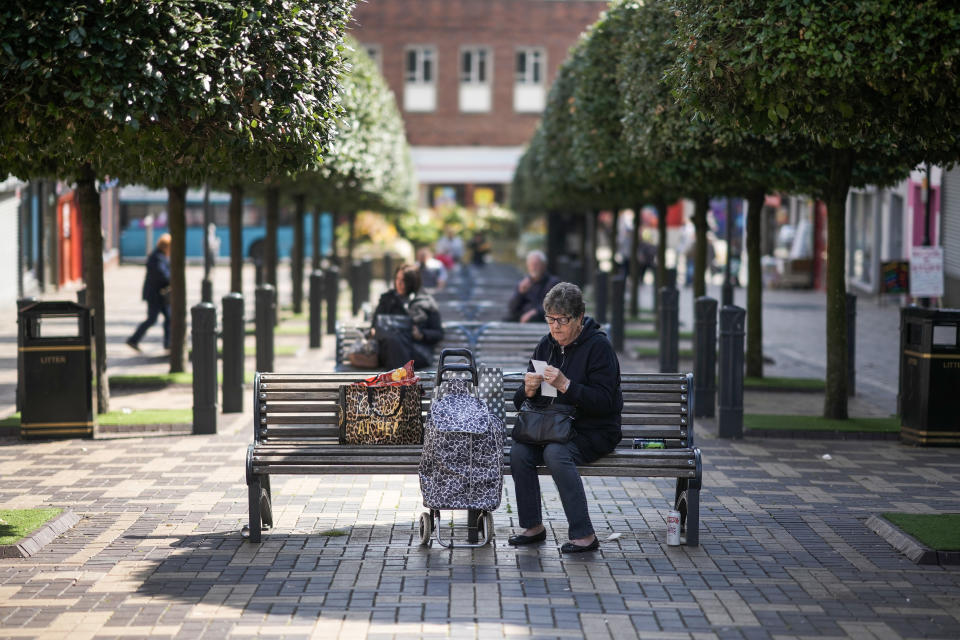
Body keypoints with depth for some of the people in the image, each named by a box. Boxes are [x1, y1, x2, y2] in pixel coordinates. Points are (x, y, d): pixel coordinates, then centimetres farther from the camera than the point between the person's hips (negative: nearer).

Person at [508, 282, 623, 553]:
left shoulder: (598, 345, -8)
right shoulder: (546, 345, 10)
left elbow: (603, 401, -19)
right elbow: (520, 403, 10)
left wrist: (565, 385, -29)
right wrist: (529, 390, -14)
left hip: (595, 432, -6)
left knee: (556, 453, -33)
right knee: (519, 452, -22)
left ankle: (584, 535, -27)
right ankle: (533, 527, -8)